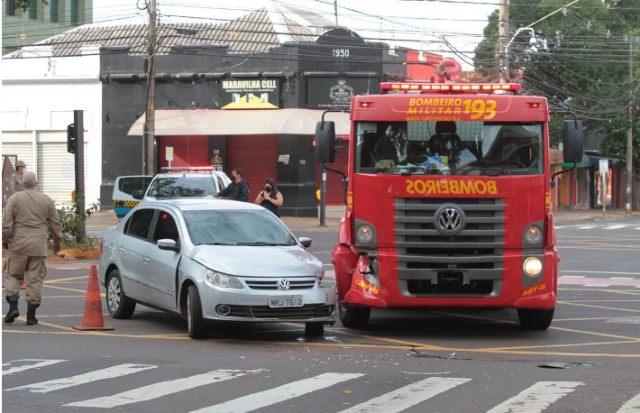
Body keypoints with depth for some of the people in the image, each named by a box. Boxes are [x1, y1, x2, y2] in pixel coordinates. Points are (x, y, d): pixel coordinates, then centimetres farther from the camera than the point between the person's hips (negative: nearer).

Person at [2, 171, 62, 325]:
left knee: (14, 275, 10)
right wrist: (57, 241, 21)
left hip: (19, 244, -1)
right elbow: (55, 222, 10)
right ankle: (31, 315, 0)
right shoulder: (46, 200, 6)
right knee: (35, 278, 3)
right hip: (38, 245, 1)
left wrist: (5, 239, 4)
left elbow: (7, 221, -6)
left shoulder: (14, 199, 0)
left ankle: (13, 305, -10)